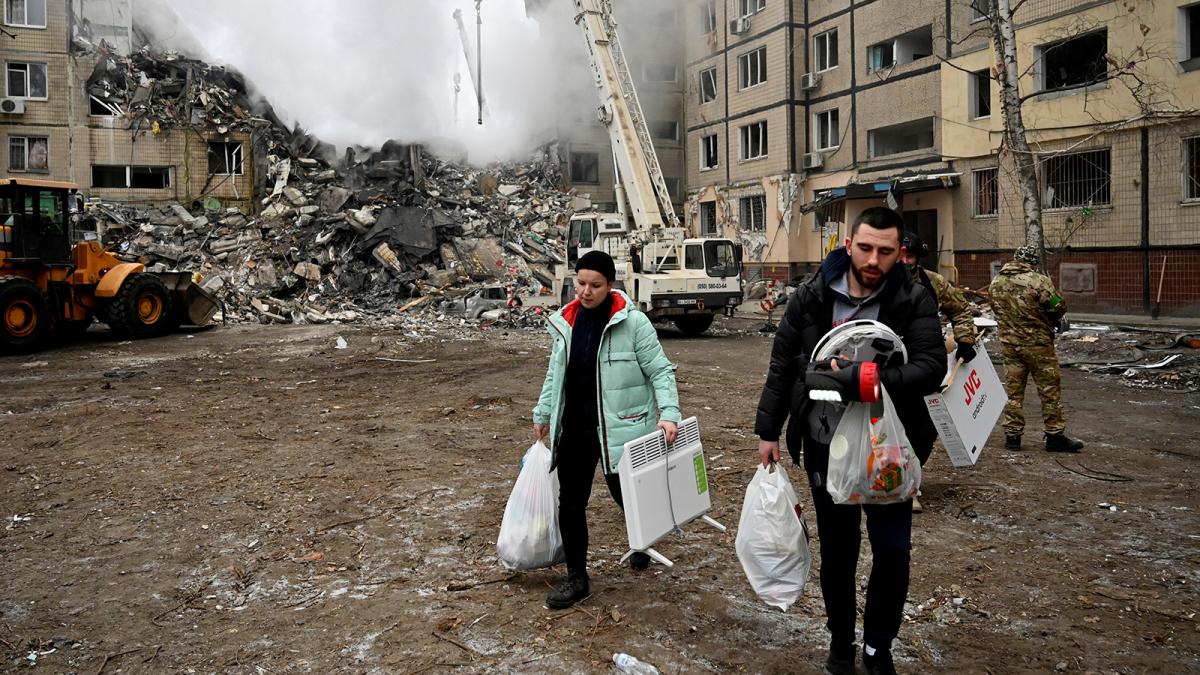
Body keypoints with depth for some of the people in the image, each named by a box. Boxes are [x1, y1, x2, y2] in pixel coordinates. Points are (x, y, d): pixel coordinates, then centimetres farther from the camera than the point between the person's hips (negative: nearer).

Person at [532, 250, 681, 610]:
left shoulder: (633, 323, -11)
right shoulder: (566, 322, 4)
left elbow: (660, 371, -9)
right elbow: (555, 373, 16)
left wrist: (668, 413, -21)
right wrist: (542, 414, 17)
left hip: (618, 429, -4)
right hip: (574, 429, 4)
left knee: (626, 494, 12)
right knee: (570, 503, 6)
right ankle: (576, 577, 22)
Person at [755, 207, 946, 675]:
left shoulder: (914, 302, -7)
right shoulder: (812, 296, -4)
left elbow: (932, 367, -17)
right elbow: (782, 365, 2)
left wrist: (875, 380, -35)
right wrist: (768, 431, 2)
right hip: (826, 445, 1)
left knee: (893, 551, 5)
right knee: (837, 552, 13)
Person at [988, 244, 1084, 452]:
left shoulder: (996, 282, 1)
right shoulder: (1039, 281, -17)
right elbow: (1058, 308, -14)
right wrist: (1054, 320, 7)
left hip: (1008, 343, 5)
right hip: (1037, 344, -5)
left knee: (1013, 389, 11)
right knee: (1050, 390, 7)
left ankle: (1012, 435, 14)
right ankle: (1055, 436, 13)